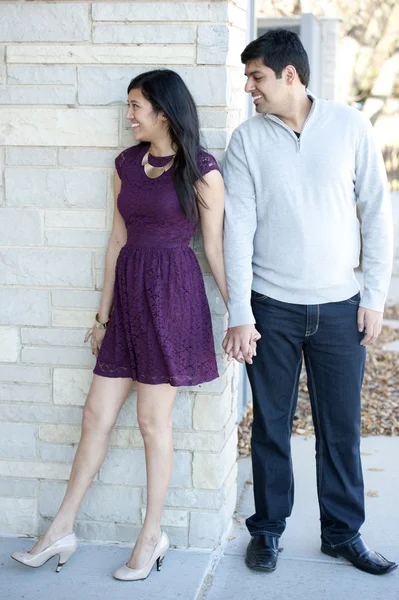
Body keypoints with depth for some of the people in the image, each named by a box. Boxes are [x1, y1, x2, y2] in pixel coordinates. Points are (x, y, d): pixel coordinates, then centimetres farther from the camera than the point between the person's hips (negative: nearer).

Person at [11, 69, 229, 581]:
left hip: (174, 294, -5)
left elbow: (214, 249, -3)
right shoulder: (126, 164, 10)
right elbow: (118, 240, 12)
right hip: (129, 293, 6)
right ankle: (61, 531, 17)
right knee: (97, 414, 8)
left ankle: (152, 535, 17)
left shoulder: (201, 172, -7)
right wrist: (104, 313, 13)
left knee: (153, 419, 1)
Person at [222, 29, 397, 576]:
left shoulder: (349, 126, -1)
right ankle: (267, 529, 25)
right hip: (272, 306, 0)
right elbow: (238, 229, -4)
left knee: (341, 427, 8)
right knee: (271, 424, 9)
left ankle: (343, 533, 24)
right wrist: (239, 315, -9)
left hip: (339, 306, 0)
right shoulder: (247, 140, -2)